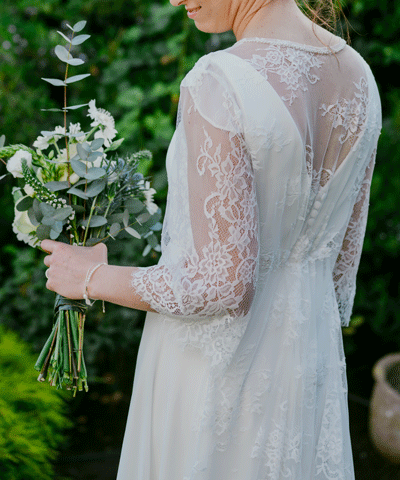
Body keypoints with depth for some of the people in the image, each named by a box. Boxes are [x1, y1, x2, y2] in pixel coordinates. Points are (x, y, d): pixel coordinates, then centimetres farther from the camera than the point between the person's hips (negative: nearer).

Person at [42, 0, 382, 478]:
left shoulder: (219, 85, -25)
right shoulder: (357, 74, -1)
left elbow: (224, 283, -26)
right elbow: (344, 251, 8)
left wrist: (93, 279, -10)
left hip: (215, 370, -7)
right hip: (308, 356, 7)